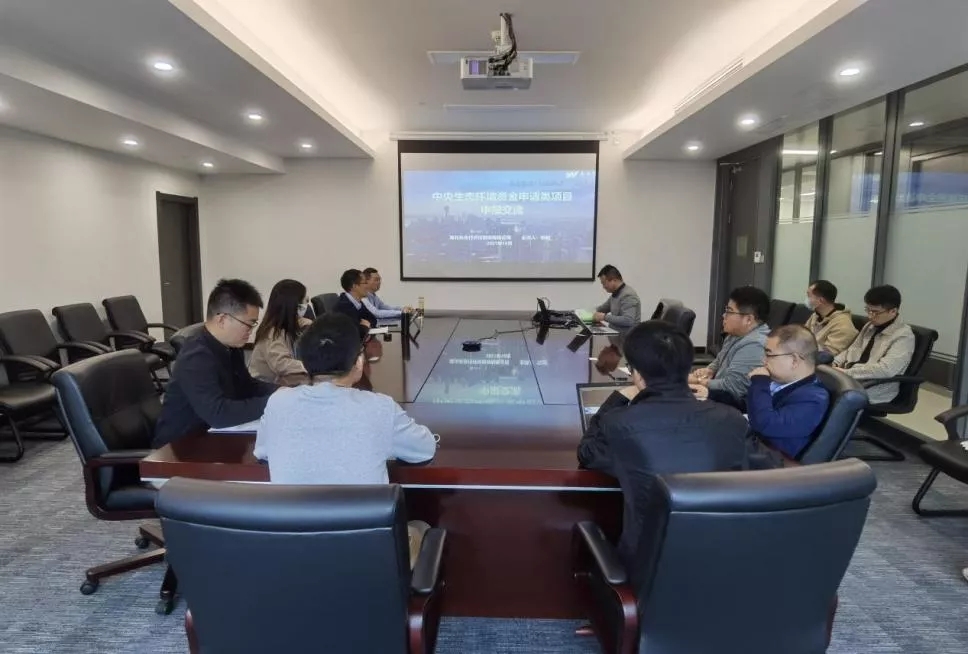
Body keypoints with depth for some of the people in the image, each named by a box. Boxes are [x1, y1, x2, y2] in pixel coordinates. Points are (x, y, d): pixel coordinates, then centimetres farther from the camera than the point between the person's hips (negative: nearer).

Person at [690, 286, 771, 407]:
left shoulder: (754, 346, -27)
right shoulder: (739, 333, 7)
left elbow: (730, 387, -29)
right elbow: (720, 360, 22)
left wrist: (699, 381, -15)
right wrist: (709, 370, 1)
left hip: (736, 409, -10)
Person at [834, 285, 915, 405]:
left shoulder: (903, 336, -11)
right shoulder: (871, 326, 13)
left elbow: (886, 369, -24)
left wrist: (846, 372, -26)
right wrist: (834, 363, 1)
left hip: (875, 388, -7)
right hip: (850, 377, 8)